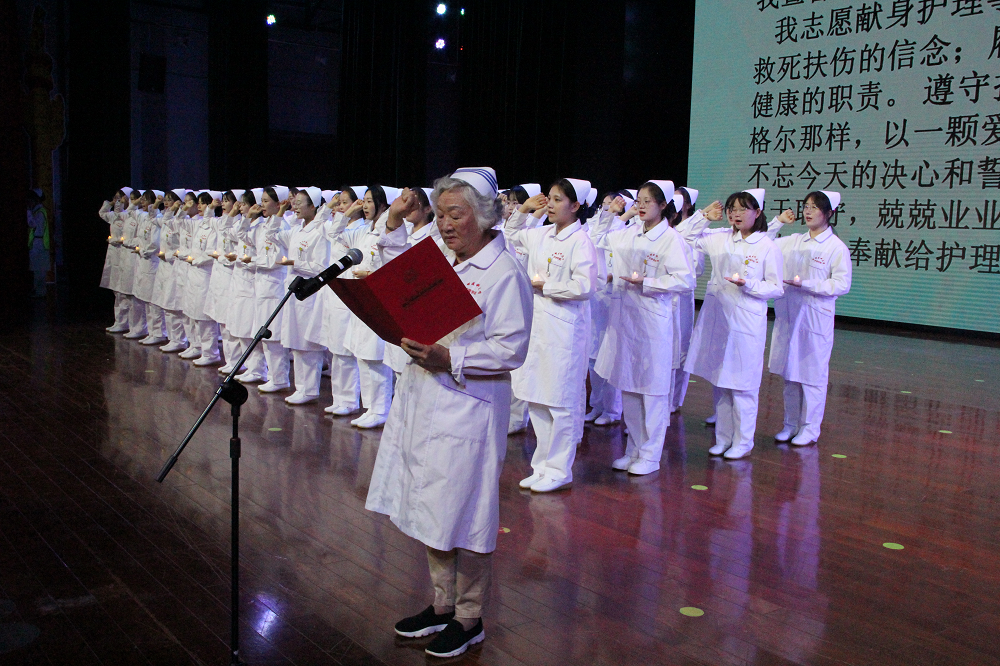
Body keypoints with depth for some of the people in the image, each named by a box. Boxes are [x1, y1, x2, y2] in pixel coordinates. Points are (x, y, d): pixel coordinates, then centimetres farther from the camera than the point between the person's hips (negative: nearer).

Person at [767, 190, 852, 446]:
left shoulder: (836, 247, -5)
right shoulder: (793, 241, 9)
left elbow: (842, 285, -10)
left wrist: (804, 284, -18)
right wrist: (778, 221, 7)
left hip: (816, 318, -5)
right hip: (788, 315, 5)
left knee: (813, 374, 1)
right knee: (789, 372, 11)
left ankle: (810, 429, 11)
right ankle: (791, 424, 22)